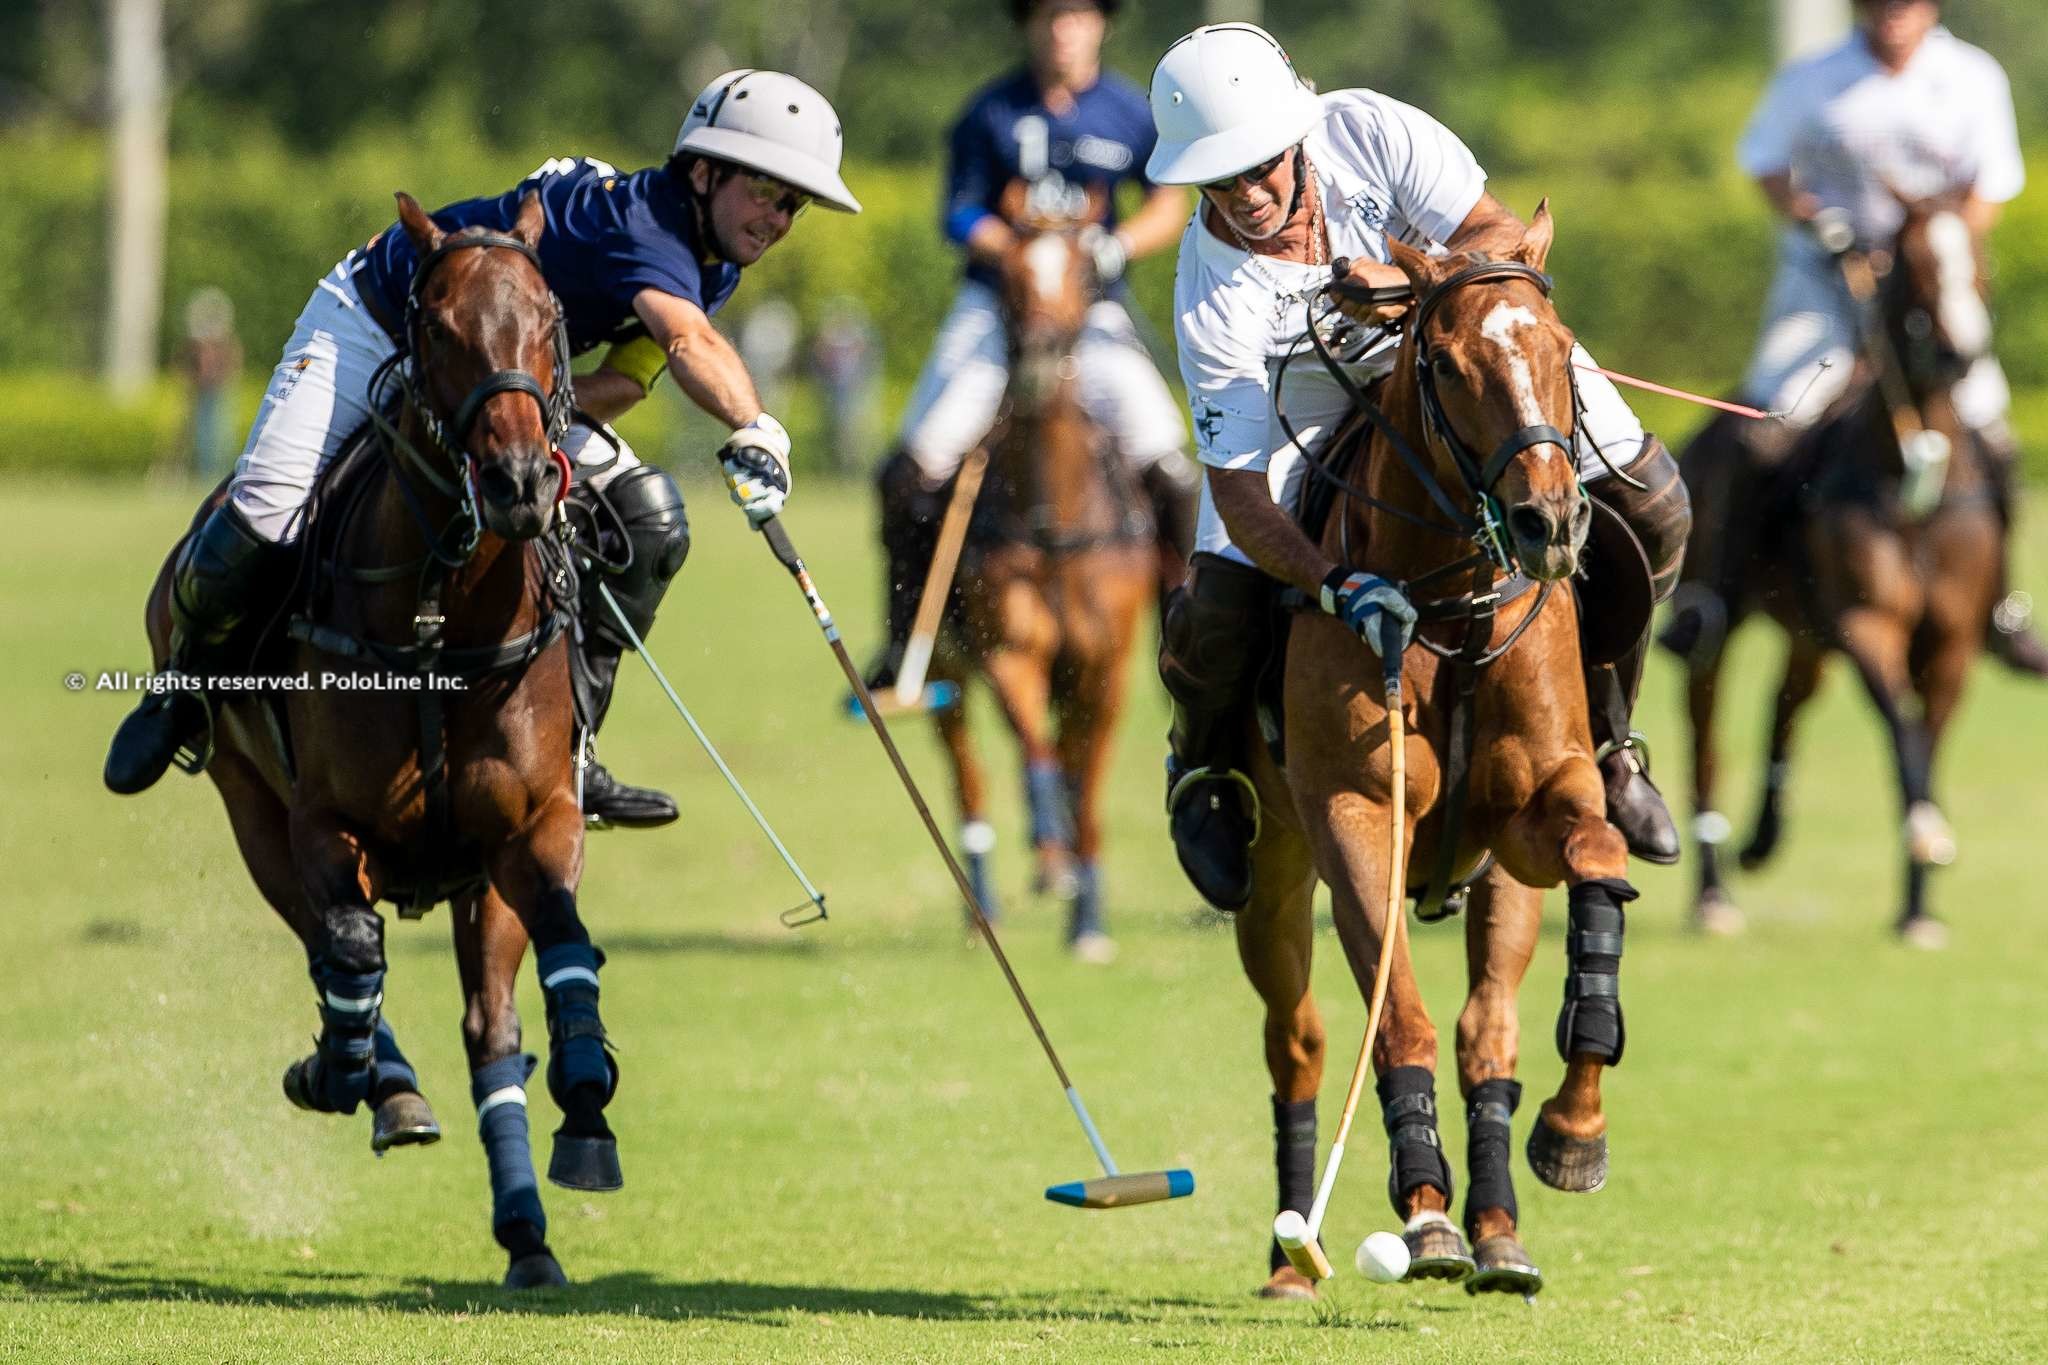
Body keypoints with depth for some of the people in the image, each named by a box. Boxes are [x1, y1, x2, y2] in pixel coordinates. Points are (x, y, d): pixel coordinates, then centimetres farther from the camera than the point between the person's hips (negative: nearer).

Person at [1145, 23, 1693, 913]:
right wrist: (1338, 587, -50)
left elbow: (1506, 237, -28)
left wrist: (1414, 285, -49)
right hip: (1305, 397, -2)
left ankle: (1601, 739, 12)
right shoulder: (1213, 303, -33)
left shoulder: (1366, 132, -32)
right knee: (1219, 609, -21)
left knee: (1651, 508, -12)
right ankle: (1205, 769, 16)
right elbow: (1241, 498, -33)